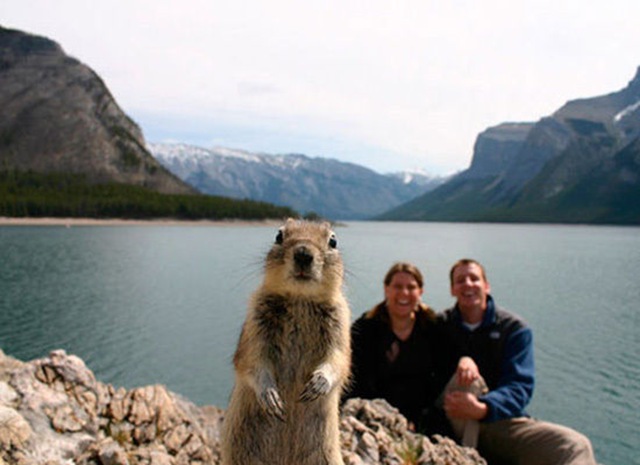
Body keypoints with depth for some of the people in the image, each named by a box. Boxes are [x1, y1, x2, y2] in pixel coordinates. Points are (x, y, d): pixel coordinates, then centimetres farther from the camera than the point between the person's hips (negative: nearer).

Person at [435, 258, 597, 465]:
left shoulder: (515, 329, 1)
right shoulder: (441, 325, 6)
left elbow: (520, 386, -11)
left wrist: (482, 409, -32)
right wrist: (461, 361, -28)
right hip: (457, 423, 1)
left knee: (576, 446, -26)